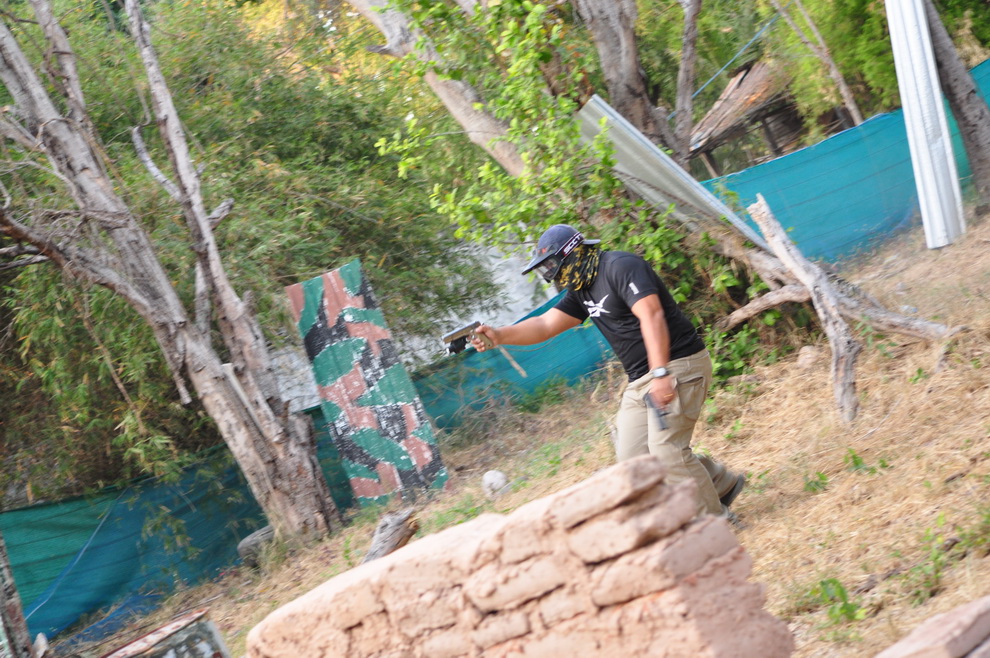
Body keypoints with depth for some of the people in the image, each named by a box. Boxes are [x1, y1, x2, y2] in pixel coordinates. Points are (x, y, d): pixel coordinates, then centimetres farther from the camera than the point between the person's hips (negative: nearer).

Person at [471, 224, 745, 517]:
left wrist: (660, 373, -30)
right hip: (640, 380, 9)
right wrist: (500, 335, -5)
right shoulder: (582, 289, 16)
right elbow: (545, 324, 11)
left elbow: (651, 316, -23)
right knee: (632, 454, 5)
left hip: (678, 366, -9)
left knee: (666, 450, -15)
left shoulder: (620, 266, -13)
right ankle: (722, 482, 19)